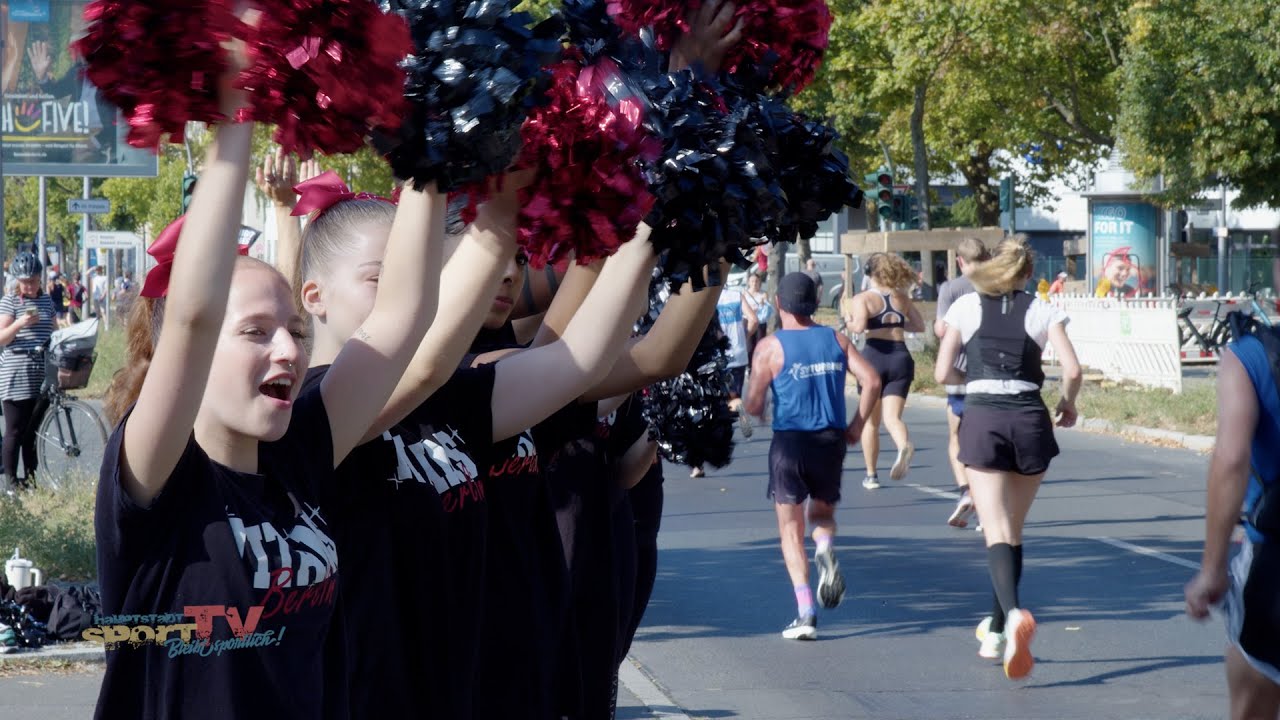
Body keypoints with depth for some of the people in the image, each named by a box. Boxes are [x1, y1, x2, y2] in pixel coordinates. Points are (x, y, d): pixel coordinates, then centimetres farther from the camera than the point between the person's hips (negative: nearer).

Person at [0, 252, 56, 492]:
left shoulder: (47, 301, 12)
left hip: (40, 376, 4)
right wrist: (20, 323, -25)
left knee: (32, 430, 9)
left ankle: (30, 479, 15)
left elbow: (53, 332, 23)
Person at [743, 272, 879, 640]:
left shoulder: (770, 346, -5)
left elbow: (754, 405, -7)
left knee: (791, 529, 5)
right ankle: (826, 553, -10)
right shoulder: (837, 339, 5)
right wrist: (856, 426, 6)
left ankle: (805, 613, -7)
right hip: (831, 440, 3)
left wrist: (755, 410, 16)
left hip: (789, 443, -3)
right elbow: (871, 381, -3)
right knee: (823, 512, 25)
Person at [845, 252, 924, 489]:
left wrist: (848, 323, 3)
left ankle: (871, 475, 20)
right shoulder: (902, 298, 9)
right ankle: (904, 446, -38)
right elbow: (919, 325, 10)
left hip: (874, 356, -2)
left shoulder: (862, 299, -3)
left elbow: (859, 326, -18)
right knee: (892, 416, -4)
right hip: (901, 356, 2)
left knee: (870, 421, 13)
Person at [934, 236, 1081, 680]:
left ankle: (1013, 614, -35)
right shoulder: (1043, 311, 7)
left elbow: (943, 373, 4)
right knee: (1013, 531, 16)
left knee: (997, 533, -8)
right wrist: (1067, 403, 15)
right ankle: (997, 633, 24)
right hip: (1030, 419, 1)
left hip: (982, 418, -1)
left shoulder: (967, 306, 8)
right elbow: (1073, 370, -4)